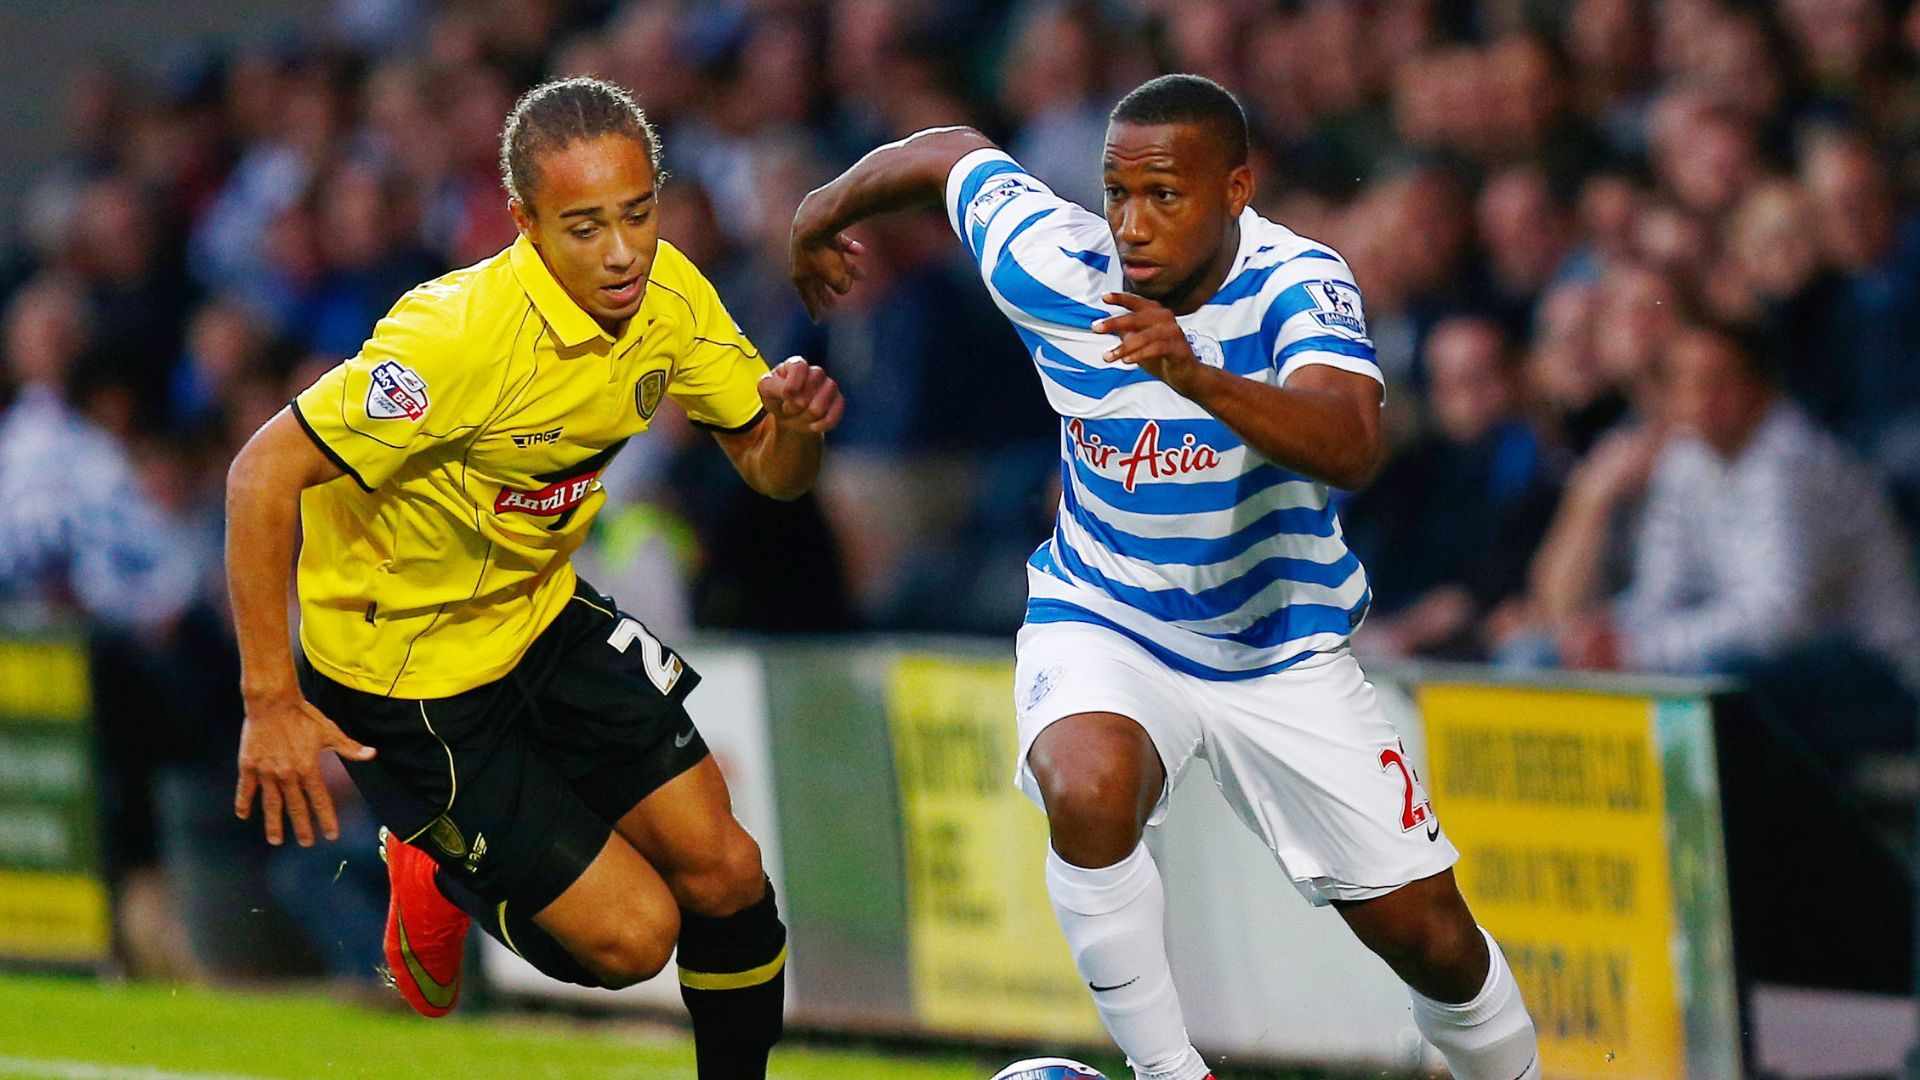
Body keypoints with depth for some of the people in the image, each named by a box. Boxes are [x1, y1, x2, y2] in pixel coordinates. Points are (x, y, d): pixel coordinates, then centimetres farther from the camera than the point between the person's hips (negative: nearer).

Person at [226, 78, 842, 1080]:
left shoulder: (667, 299, -10)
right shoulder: (458, 334, -32)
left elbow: (770, 470, 1)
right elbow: (265, 473, -29)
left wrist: (798, 420, -25)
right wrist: (271, 702, -29)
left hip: (541, 615, 7)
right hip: (406, 675, -7)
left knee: (724, 873, 0)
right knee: (633, 931, -8)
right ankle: (442, 876, 20)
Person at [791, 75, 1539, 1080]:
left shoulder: (1298, 284, -25)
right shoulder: (1052, 265, -18)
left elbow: (1349, 450, -44)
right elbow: (956, 152, 3)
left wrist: (1198, 378, -59)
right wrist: (823, 213, 21)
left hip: (1282, 648, 0)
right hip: (1102, 628, 0)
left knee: (1433, 939, 3)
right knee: (1088, 791, -35)